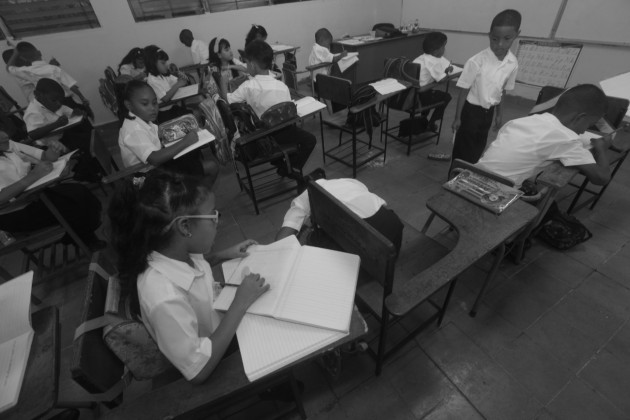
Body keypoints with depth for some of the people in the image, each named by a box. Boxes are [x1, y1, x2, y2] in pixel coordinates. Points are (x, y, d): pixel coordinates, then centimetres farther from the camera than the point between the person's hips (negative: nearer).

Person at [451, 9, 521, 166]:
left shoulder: (513, 63, -5)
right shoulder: (476, 61, -20)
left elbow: (501, 91, 8)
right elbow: (464, 91, -14)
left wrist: (498, 114, 15)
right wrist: (457, 117, -13)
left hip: (488, 111, 5)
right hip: (471, 109, -5)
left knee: (479, 146, 17)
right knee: (463, 148, 1)